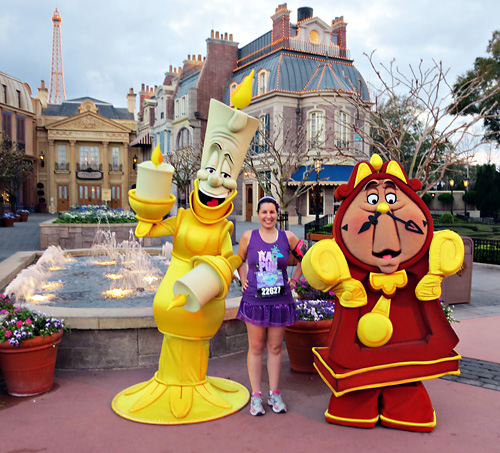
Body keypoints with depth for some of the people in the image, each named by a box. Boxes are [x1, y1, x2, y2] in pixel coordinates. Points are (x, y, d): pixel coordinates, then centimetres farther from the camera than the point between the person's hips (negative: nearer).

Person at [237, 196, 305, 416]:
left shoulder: (287, 237, 0)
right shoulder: (248, 237, -1)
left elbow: (303, 258, 16)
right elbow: (240, 260, 17)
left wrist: (295, 280, 8)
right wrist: (243, 280, 5)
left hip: (280, 301, 1)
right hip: (255, 300, -1)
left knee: (275, 348, 9)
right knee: (256, 348, 6)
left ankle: (274, 394, 22)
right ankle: (256, 396, 16)